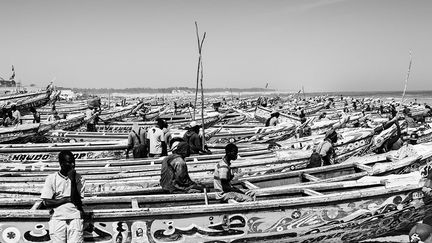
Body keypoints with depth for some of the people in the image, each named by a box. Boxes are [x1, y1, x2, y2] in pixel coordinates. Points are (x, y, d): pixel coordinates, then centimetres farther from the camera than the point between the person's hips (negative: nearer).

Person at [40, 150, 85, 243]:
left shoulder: (79, 178, 5)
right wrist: (67, 199, -7)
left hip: (75, 218, 0)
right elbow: (47, 203, -2)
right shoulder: (51, 178, 4)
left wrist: (72, 180, -10)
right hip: (57, 218, 0)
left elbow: (76, 200, -5)